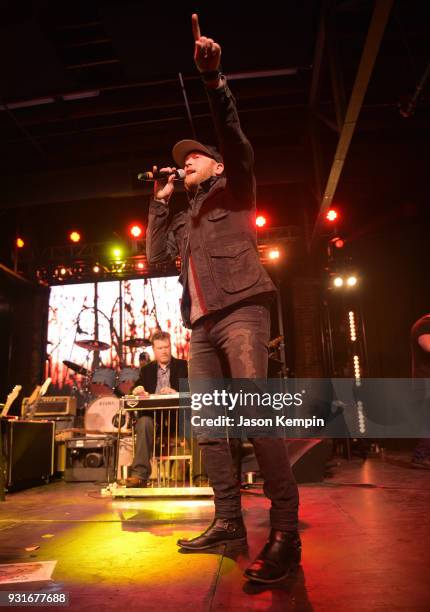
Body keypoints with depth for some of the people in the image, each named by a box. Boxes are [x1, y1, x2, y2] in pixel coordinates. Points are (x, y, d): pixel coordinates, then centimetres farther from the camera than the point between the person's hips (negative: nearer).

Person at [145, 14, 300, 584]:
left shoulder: (233, 188, 14)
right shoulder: (185, 217, 29)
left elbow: (236, 141, -5)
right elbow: (156, 254, 17)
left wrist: (213, 78, -15)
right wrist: (160, 200, 18)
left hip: (240, 310, -7)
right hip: (202, 323, 7)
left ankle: (285, 532, -14)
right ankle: (229, 520, 12)